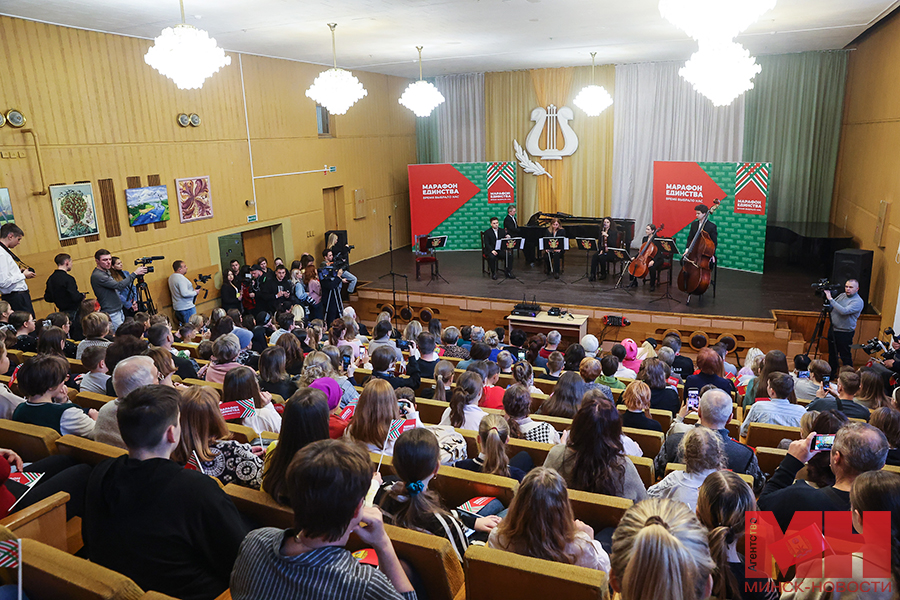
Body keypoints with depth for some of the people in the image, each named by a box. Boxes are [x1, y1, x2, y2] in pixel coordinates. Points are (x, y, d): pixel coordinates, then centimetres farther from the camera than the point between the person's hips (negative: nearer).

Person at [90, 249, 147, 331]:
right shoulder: (97, 276, -18)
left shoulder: (106, 271, 12)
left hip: (119, 310, 9)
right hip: (111, 314, -9)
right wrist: (135, 273, -22)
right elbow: (119, 286, -25)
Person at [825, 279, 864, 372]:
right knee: (832, 354, 18)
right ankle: (831, 374, 32)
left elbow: (844, 311, -30)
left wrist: (830, 299, -29)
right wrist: (827, 299, -7)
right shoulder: (842, 295, 8)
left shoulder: (858, 301, -16)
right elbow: (831, 307, 13)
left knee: (845, 357, 1)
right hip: (832, 329, 7)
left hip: (845, 333, -7)